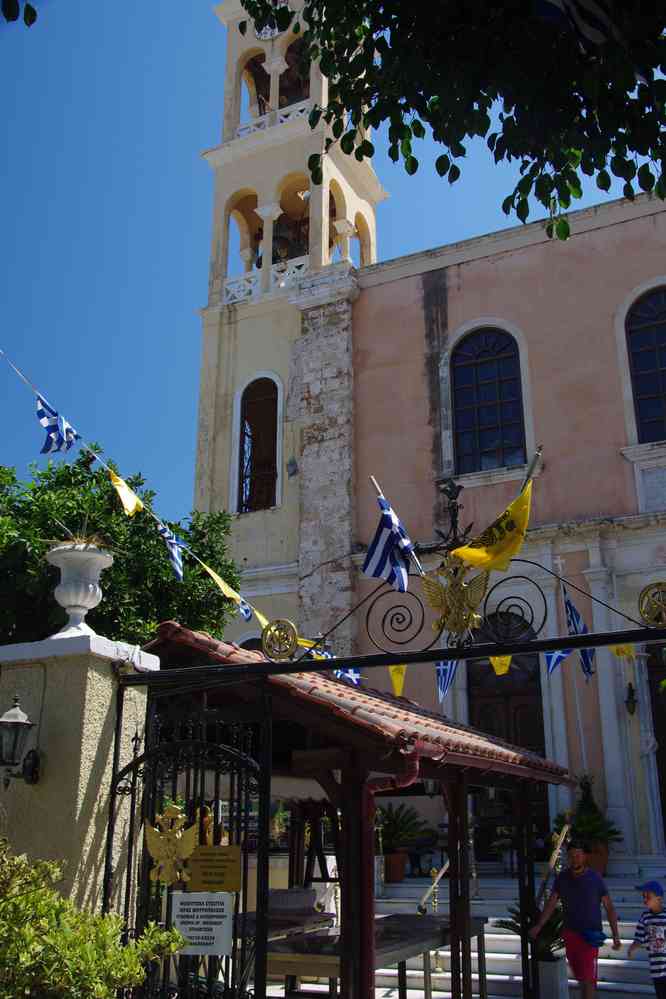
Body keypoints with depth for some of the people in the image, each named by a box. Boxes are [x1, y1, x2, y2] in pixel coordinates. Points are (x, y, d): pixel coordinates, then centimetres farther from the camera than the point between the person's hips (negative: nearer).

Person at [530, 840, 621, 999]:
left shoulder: (595, 879, -6)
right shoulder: (562, 878, 2)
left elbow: (609, 908, -2)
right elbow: (551, 904, 4)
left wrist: (616, 935, -8)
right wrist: (539, 926, -7)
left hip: (590, 935, -3)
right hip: (570, 934, 4)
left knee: (588, 978, -8)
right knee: (580, 977, 11)